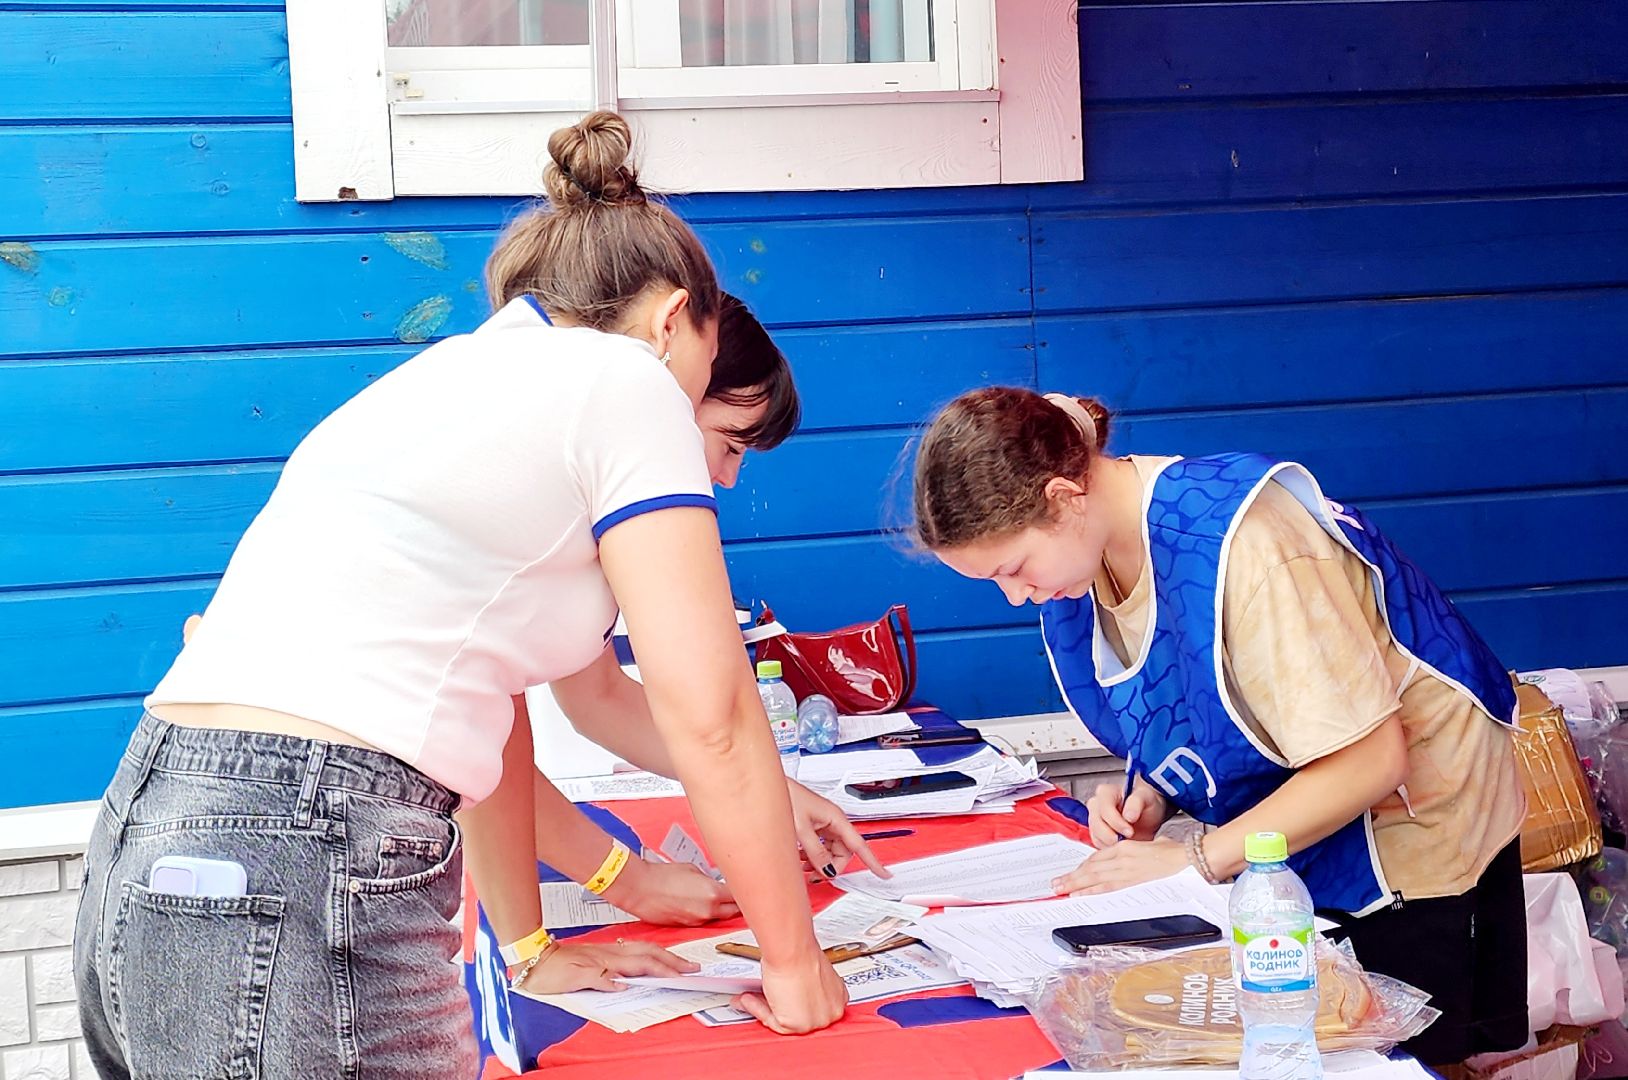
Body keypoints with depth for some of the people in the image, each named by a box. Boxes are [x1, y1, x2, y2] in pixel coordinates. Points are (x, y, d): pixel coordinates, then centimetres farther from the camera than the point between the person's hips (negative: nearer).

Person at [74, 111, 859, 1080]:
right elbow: (711, 720, -5)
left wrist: (531, 949, 32)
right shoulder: (625, 380, -2)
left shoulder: (460, 376, 23)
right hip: (297, 874, -9)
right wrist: (797, 964, 6)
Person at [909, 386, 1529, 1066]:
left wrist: (1194, 859, -24)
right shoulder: (1081, 550, -6)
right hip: (1286, 842, 7)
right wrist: (1148, 798, -11)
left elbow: (1368, 761, -28)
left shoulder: (1242, 540, -32)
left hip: (1410, 839, -7)